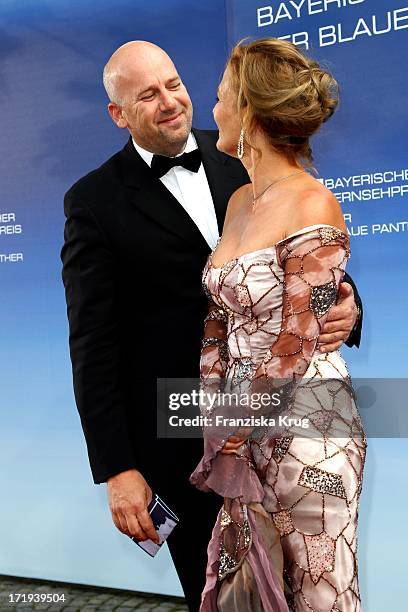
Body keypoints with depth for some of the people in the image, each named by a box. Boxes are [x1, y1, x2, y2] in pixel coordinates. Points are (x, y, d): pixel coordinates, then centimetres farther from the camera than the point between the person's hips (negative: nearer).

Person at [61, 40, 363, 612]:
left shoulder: (239, 159, 1)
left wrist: (345, 304, -16)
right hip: (178, 439, -3)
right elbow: (93, 345, -9)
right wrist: (117, 469, -11)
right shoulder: (94, 201, -8)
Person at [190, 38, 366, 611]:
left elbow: (291, 349, -17)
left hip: (305, 425, -7)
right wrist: (218, 426, 4)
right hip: (244, 424, 7)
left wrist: (233, 436, -7)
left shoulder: (313, 208, -17)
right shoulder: (240, 201, 8)